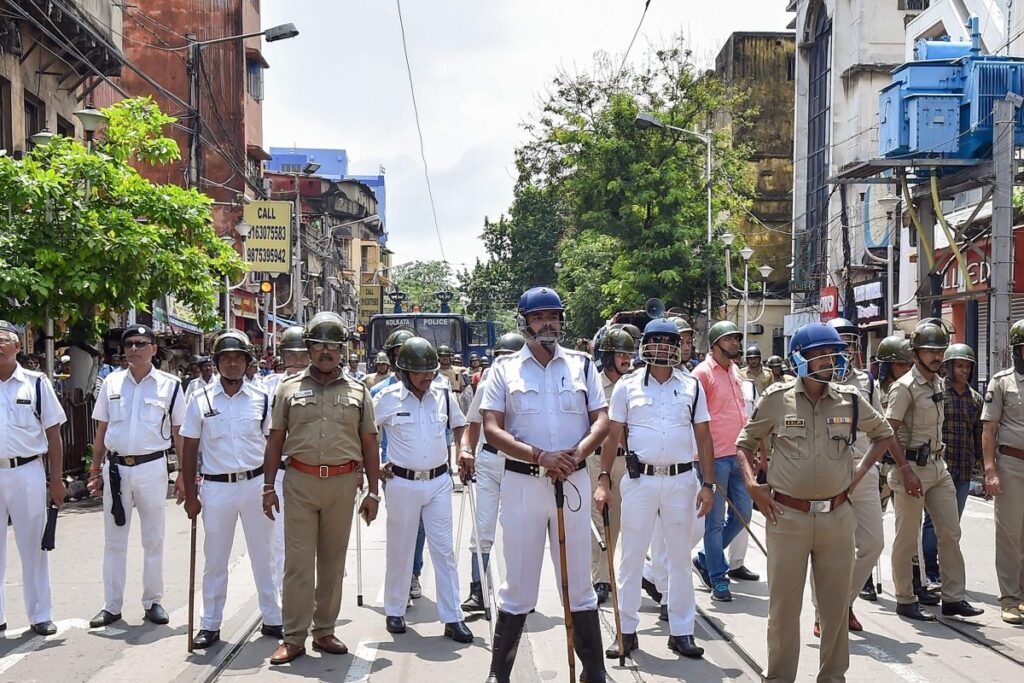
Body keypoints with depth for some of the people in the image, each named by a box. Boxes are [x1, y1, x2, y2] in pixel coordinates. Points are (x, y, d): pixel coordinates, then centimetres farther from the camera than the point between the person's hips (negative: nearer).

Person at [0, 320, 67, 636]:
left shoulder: (36, 383, 0)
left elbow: (53, 435, 3)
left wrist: (56, 480, -1)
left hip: (27, 472, -1)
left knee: (32, 546, 8)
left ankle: (40, 615, 19)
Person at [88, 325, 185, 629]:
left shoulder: (169, 385, -2)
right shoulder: (111, 382, 5)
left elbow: (179, 433, 1)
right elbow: (101, 430, 9)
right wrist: (95, 470, 7)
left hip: (152, 467, -2)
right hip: (115, 468, 2)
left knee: (153, 539, 7)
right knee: (114, 540, 9)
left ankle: (153, 601, 18)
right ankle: (111, 606, 18)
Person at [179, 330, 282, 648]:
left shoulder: (262, 398, 1)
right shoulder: (201, 400, 0)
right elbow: (189, 450, 4)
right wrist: (190, 495, 1)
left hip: (256, 483, 0)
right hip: (216, 487, 0)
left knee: (264, 556, 10)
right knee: (214, 560, 9)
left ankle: (272, 619, 21)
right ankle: (210, 625, 20)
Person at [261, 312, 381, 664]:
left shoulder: (357, 391, 8)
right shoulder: (289, 388, 6)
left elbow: (369, 445, 9)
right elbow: (275, 440, 8)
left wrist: (372, 491, 5)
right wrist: (269, 486, 2)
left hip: (343, 483, 1)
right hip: (299, 481, -1)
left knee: (333, 561, 9)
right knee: (298, 562, -1)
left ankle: (324, 632, 20)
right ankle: (293, 638, 5)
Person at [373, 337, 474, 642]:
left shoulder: (443, 395, 3)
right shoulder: (388, 398, -6)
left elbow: (459, 425, 21)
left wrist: (464, 451, 6)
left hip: (439, 482, 2)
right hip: (402, 483, -2)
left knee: (444, 550, 2)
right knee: (400, 550, 8)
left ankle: (453, 618, 7)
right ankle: (394, 611, 25)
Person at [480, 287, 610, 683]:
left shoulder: (581, 364, 7)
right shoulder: (505, 369, 2)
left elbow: (602, 420, 5)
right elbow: (492, 429, -6)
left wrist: (579, 451, -15)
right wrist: (540, 456, -17)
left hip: (573, 480, 2)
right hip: (522, 482, -1)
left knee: (579, 581, 9)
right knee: (518, 583, 5)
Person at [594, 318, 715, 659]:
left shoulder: (692, 387, 5)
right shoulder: (627, 386, 2)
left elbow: (703, 438, 6)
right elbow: (612, 436, 3)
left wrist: (708, 484, 0)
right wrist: (604, 480, -4)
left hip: (682, 480, 1)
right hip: (639, 480, -1)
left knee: (680, 557, 9)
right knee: (631, 556, 4)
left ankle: (681, 631, 18)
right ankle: (626, 630, 13)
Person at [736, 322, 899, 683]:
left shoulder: (850, 400, 2)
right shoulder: (777, 398, -3)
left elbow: (884, 434, 19)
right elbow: (745, 443, 9)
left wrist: (858, 474, 9)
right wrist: (752, 484, -4)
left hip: (837, 515, 2)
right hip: (787, 515, -2)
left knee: (836, 603, 11)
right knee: (784, 603, 5)